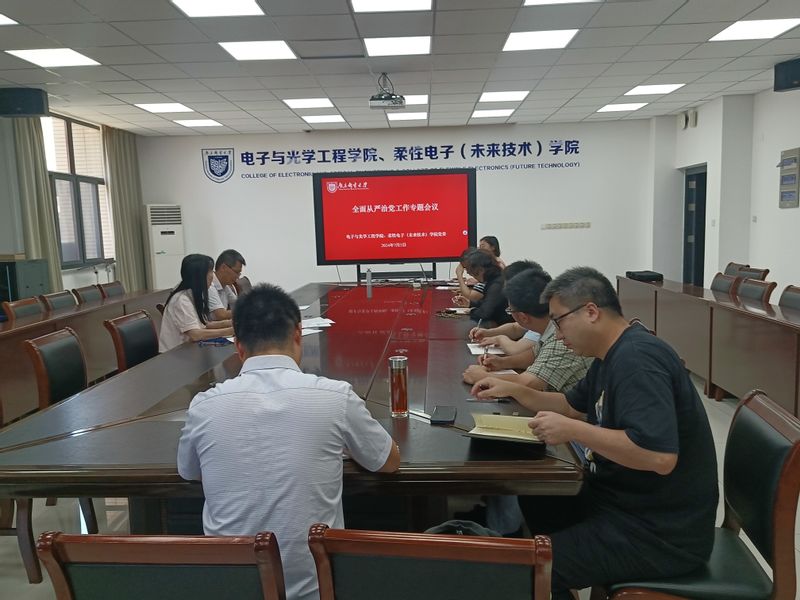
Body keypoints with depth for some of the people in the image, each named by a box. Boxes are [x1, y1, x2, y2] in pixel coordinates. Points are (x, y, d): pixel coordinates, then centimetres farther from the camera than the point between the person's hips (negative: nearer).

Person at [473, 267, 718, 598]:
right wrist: (512, 389, 12)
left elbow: (660, 456, -35)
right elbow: (574, 404, 24)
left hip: (661, 530, -10)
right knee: (527, 506, 12)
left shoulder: (636, 358, -25)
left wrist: (572, 430, -27)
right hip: (623, 500, 10)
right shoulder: (613, 356, 8)